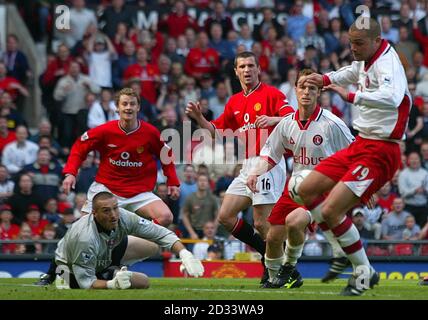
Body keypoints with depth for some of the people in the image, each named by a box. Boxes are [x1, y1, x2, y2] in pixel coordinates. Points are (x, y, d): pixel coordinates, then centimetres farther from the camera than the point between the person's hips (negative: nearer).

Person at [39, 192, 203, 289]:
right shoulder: (85, 238, -43)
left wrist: (185, 254, -33)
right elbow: (86, 283, -37)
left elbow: (161, 233, -19)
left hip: (105, 255, 6)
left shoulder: (123, 217, -27)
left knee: (152, 246, 0)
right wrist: (112, 284, -54)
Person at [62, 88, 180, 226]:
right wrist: (70, 173, -9)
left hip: (139, 192, 1)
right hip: (105, 187, 0)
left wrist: (173, 182, 6)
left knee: (165, 217, -21)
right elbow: (79, 147, 3)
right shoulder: (105, 131, -8)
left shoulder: (150, 132, -5)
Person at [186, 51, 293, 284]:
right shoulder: (234, 102, 18)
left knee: (261, 223, -13)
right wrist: (198, 118, 5)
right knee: (225, 216, 4)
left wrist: (274, 119, -34)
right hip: (247, 166, 8)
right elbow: (215, 131, 22)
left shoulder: (271, 94, -3)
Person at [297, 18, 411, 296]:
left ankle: (364, 270, 0)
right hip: (360, 145, 10)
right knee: (307, 191, 11)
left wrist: (350, 96, -43)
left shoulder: (388, 63, -19)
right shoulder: (365, 60, 8)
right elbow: (354, 72, 35)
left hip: (379, 152, -10)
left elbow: (392, 98, -41)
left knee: (330, 210, -17)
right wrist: (326, 79, 16)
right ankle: (346, 252, 19)